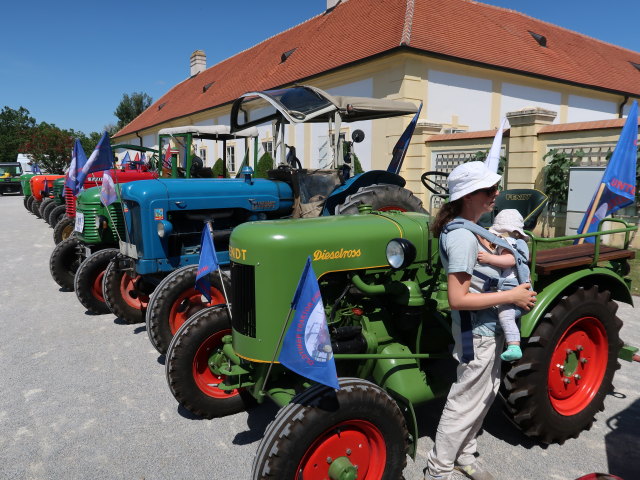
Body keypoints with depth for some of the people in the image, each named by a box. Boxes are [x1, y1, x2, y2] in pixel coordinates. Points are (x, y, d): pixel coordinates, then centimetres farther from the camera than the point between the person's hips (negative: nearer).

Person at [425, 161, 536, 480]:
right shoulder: (462, 237, -25)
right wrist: (511, 296, -23)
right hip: (476, 331, -10)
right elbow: (457, 298, -29)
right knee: (466, 402, 5)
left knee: (486, 393, 22)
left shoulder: (469, 229, 6)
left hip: (488, 328, 10)